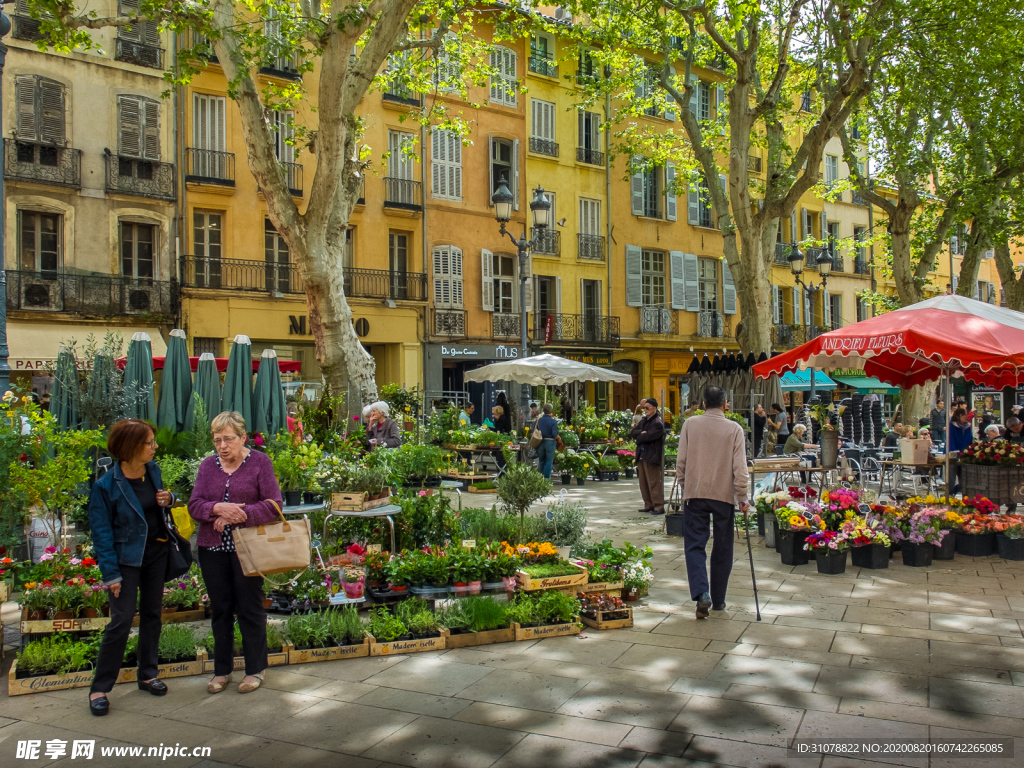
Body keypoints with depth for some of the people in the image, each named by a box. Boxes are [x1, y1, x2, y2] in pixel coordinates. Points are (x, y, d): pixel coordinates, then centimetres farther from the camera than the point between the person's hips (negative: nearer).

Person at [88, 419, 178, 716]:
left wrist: (168, 498, -7)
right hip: (126, 559, -6)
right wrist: (111, 574, -15)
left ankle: (148, 675, 28)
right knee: (121, 620, -7)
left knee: (151, 614, 13)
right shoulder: (106, 486, -19)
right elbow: (101, 533, -14)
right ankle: (100, 688, 6)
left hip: (157, 552, 6)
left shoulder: (153, 470, -2)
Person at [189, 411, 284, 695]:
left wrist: (237, 516, -19)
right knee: (220, 609, 11)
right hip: (212, 548, 4)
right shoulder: (208, 465, 8)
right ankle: (222, 670, 24)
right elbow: (194, 505, 1)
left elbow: (273, 505, -9)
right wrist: (218, 509, -19)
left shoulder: (260, 462, -3)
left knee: (250, 608, 3)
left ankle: (256, 669, 17)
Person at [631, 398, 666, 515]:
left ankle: (659, 506, -2)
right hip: (642, 456, 9)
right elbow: (633, 432, 8)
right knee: (644, 483, 12)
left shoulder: (658, 423, -11)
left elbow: (649, 436, -20)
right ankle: (649, 505, 21)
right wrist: (641, 433, -11)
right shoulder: (643, 421, 17)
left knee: (654, 483, -7)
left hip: (652, 457, -9)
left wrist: (638, 437, -3)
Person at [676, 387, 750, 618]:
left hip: (695, 493, 0)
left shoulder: (690, 424, 0)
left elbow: (681, 460, 2)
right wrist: (743, 497, 0)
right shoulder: (734, 429, -3)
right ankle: (718, 600, 20)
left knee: (695, 545, 3)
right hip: (724, 495, 0)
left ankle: (701, 593, -16)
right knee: (722, 549, 11)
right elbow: (740, 467, -6)